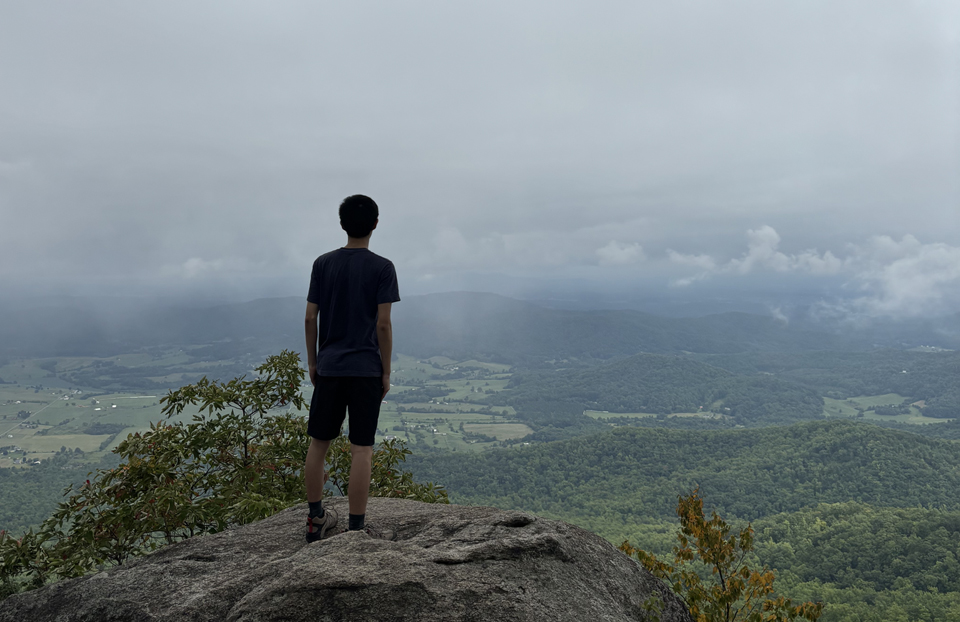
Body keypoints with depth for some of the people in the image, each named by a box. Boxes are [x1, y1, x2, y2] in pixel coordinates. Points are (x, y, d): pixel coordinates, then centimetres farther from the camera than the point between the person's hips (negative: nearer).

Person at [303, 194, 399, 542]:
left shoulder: (323, 264, 5)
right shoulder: (382, 268, -5)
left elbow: (310, 318, 4)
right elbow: (383, 324, -9)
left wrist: (312, 362, 15)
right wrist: (386, 372, 0)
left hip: (328, 368, 4)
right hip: (366, 370, -4)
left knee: (318, 443, 15)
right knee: (361, 449, 0)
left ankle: (316, 519, 26)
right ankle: (356, 528, 5)